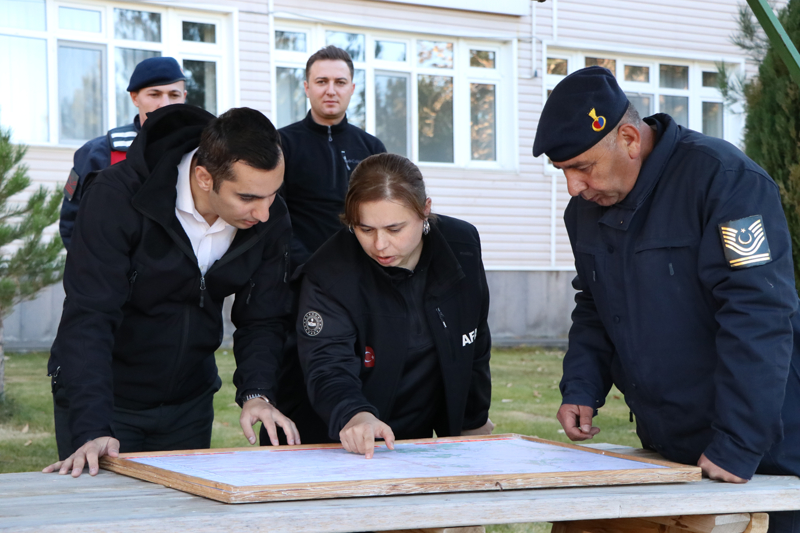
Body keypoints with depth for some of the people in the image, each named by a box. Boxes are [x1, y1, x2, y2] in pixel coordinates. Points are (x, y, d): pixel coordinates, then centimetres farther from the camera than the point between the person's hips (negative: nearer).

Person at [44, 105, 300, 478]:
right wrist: (93, 430, -39)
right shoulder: (117, 199, -26)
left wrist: (255, 392, -23)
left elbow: (262, 319, -4)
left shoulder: (269, 218, -13)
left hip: (189, 404, 4)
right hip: (105, 397, -4)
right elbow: (88, 319, -30)